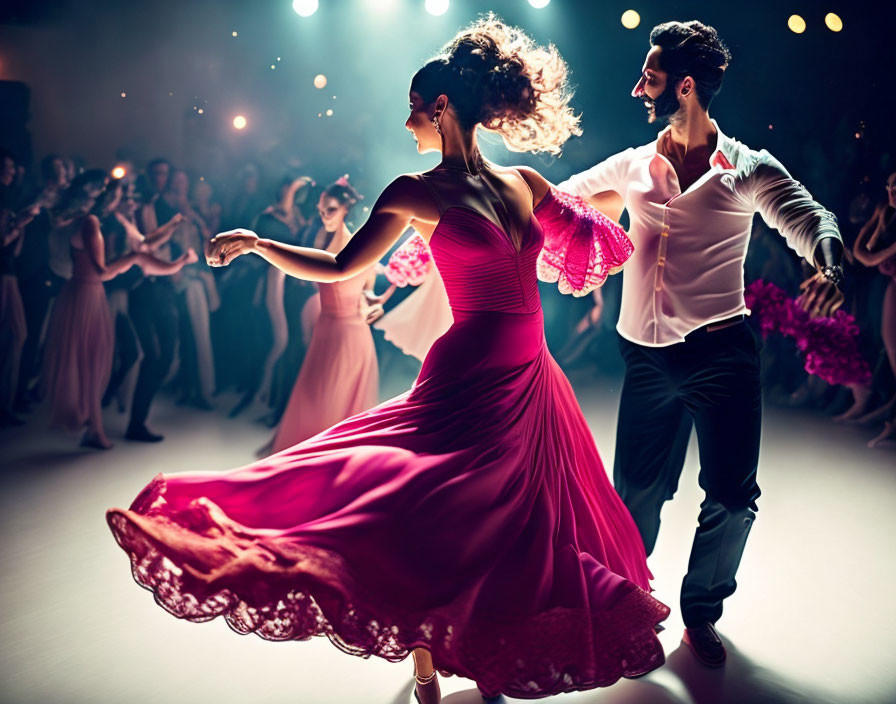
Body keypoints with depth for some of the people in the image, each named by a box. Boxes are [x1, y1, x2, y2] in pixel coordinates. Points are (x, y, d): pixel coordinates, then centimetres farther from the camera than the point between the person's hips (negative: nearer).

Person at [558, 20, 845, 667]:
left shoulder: (748, 168, 2)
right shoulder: (632, 166, 11)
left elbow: (809, 220, -11)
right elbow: (558, 200, 27)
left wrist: (829, 266, -32)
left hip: (721, 352, -2)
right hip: (647, 357, 2)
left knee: (732, 497, -3)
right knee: (636, 493, 7)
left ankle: (702, 612, 23)